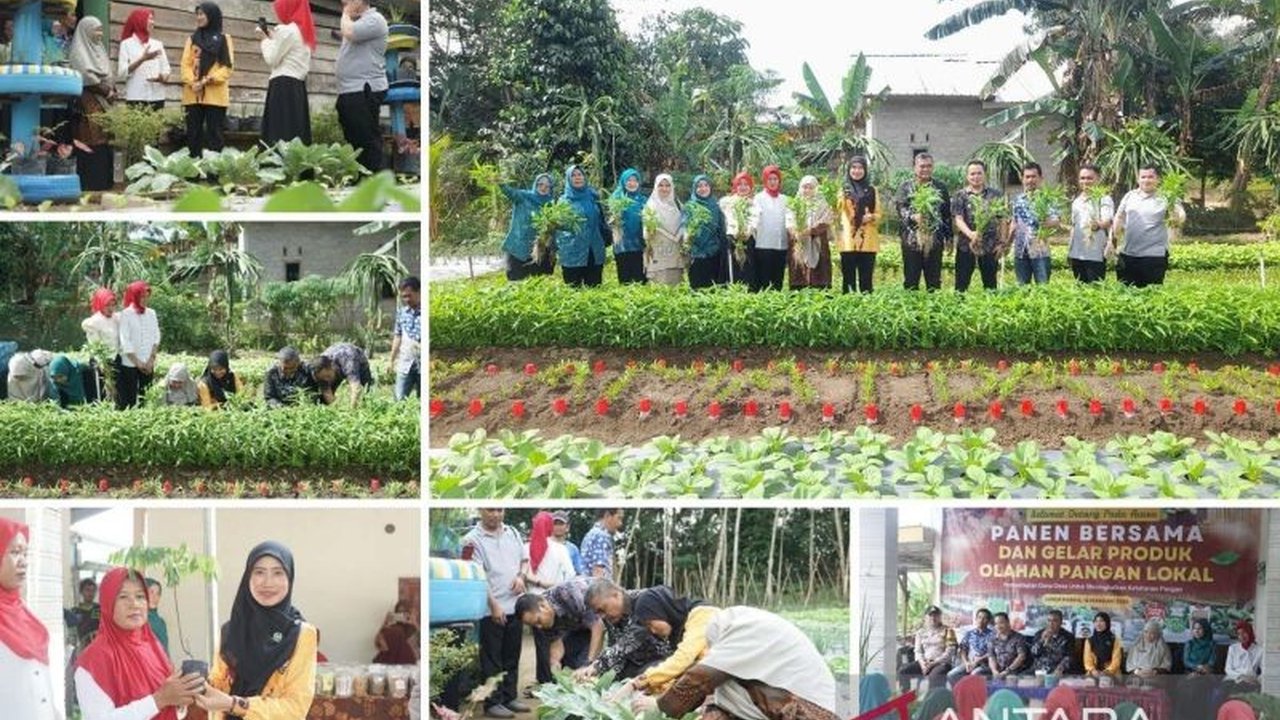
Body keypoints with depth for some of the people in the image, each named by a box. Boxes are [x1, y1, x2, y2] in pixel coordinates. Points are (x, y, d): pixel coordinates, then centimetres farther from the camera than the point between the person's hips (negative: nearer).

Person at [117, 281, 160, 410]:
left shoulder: (151, 313, 9)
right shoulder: (126, 314, -4)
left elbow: (156, 337, 8)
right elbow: (125, 342, -8)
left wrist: (151, 359, -3)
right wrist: (137, 362, -10)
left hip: (148, 364, 4)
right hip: (130, 364, -4)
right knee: (128, 400, -5)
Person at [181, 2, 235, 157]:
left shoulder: (224, 39, 9)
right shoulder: (192, 38, 17)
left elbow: (228, 65, -1)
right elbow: (186, 64, 8)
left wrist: (209, 79, -15)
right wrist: (192, 82, -11)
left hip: (215, 94, -3)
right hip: (193, 94, 3)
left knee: (214, 133, -3)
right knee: (193, 132, 1)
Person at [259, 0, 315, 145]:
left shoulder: (286, 30, -9)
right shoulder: (304, 31, 18)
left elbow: (271, 59, -6)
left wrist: (265, 39, 7)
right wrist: (273, 38, 18)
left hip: (283, 86, -9)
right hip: (298, 86, 9)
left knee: (280, 133, -13)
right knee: (296, 133, 4)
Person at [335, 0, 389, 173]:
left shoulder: (374, 19, -8)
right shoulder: (357, 22, 22)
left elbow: (348, 32, -20)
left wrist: (346, 15, -6)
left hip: (364, 91, -10)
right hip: (350, 91, 10)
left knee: (368, 140, -11)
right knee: (354, 140, 12)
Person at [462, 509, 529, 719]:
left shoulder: (512, 533, 9)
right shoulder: (473, 540, -10)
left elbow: (524, 560, 19)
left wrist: (521, 576, -3)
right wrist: (494, 606, -18)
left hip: (514, 606, 6)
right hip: (490, 609, -6)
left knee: (512, 657, 14)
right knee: (492, 660, 1)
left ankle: (510, 697, 24)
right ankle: (492, 702, 7)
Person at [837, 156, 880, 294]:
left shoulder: (871, 190, 11)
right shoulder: (843, 189, 6)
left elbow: (878, 214, 12)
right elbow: (836, 210, -9)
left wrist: (871, 217, -10)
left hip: (868, 241, 1)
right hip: (848, 241, -1)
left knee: (866, 279, 3)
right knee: (848, 278, -1)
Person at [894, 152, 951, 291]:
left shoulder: (940, 187, 12)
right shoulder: (906, 187, 6)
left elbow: (947, 213, 12)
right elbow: (900, 207, -7)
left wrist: (948, 236, 8)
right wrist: (912, 216, -26)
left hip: (934, 240, 2)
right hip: (912, 239, -2)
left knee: (934, 281, 5)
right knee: (911, 281, 1)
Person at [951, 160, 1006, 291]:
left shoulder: (996, 195, 6)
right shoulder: (960, 196, 2)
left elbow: (1003, 220, 7)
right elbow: (958, 219, -9)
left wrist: (1002, 243, -1)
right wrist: (970, 234, -27)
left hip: (990, 247, 1)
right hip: (966, 246, -1)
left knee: (990, 285, 8)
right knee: (961, 285, 1)